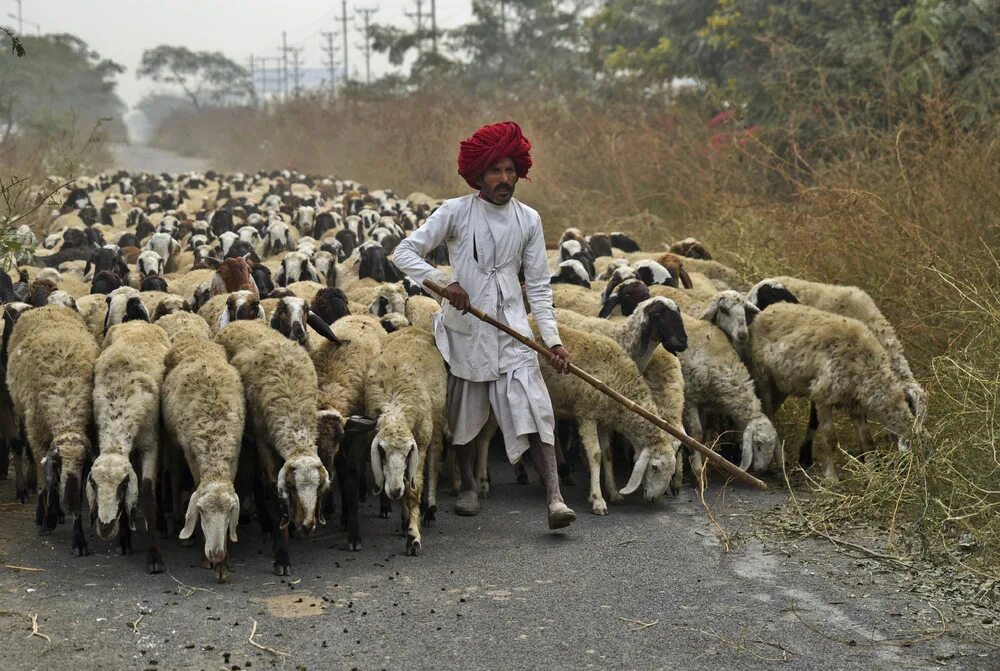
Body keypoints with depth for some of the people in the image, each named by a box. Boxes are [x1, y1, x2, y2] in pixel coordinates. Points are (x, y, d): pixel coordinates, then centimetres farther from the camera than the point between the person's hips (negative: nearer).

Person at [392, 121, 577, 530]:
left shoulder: (528, 220, 3)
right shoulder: (456, 213, -6)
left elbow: (538, 286, 5)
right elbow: (404, 254, -7)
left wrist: (551, 339, -4)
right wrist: (444, 282, -22)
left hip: (512, 330, 1)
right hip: (465, 328, 0)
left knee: (533, 410, -13)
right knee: (464, 413, 13)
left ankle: (555, 499, -19)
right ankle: (469, 487, 33)